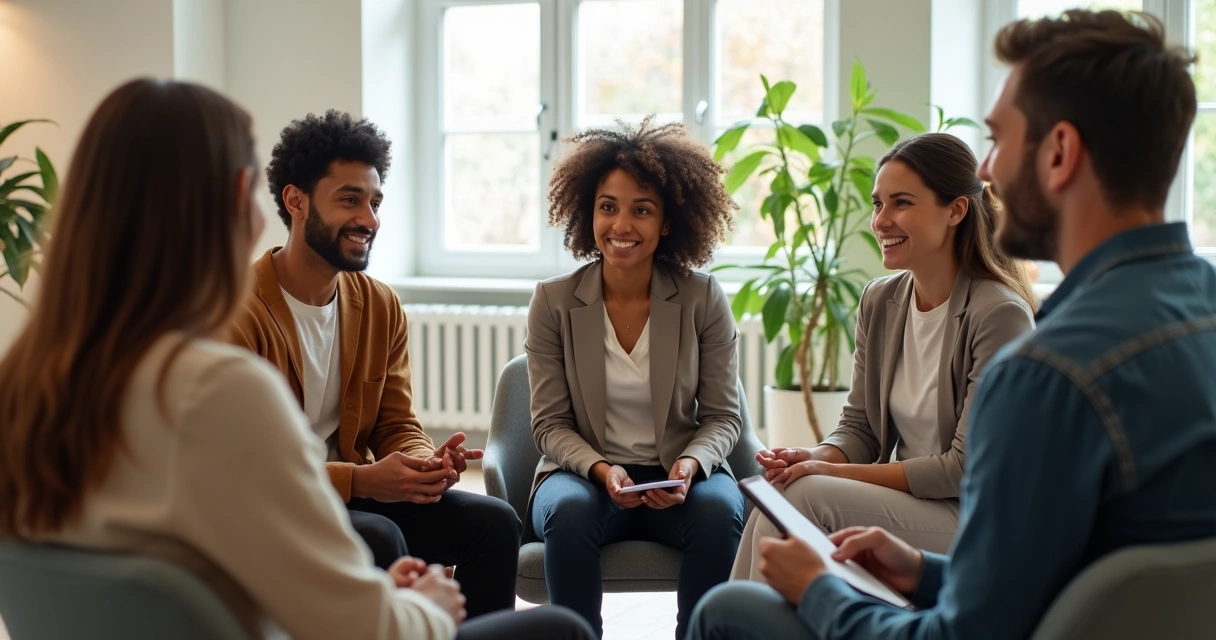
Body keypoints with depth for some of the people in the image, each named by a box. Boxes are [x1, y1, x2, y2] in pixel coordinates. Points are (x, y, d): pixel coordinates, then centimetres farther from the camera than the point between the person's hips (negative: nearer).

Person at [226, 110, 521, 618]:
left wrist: (428, 463, -18)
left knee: (493, 521, -11)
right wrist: (362, 480, -27)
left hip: (350, 494, 6)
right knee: (379, 539, -32)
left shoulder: (381, 307, 5)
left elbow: (397, 426, 7)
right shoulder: (239, 313, -16)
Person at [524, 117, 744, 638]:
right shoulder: (553, 301, -2)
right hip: (583, 471, 0)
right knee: (570, 512, -34)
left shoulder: (703, 298, -3)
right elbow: (550, 423, 1)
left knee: (720, 512, -31)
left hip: (678, 476, 0)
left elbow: (722, 415, 2)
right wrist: (601, 470, -18)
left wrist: (690, 466, -18)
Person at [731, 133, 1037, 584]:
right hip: (903, 499, 6)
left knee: (804, 494, -25)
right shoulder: (879, 302, 7)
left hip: (972, 517, -6)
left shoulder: (999, 314, -15)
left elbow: (968, 469, -17)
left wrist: (834, 473, -17)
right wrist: (817, 458, -13)